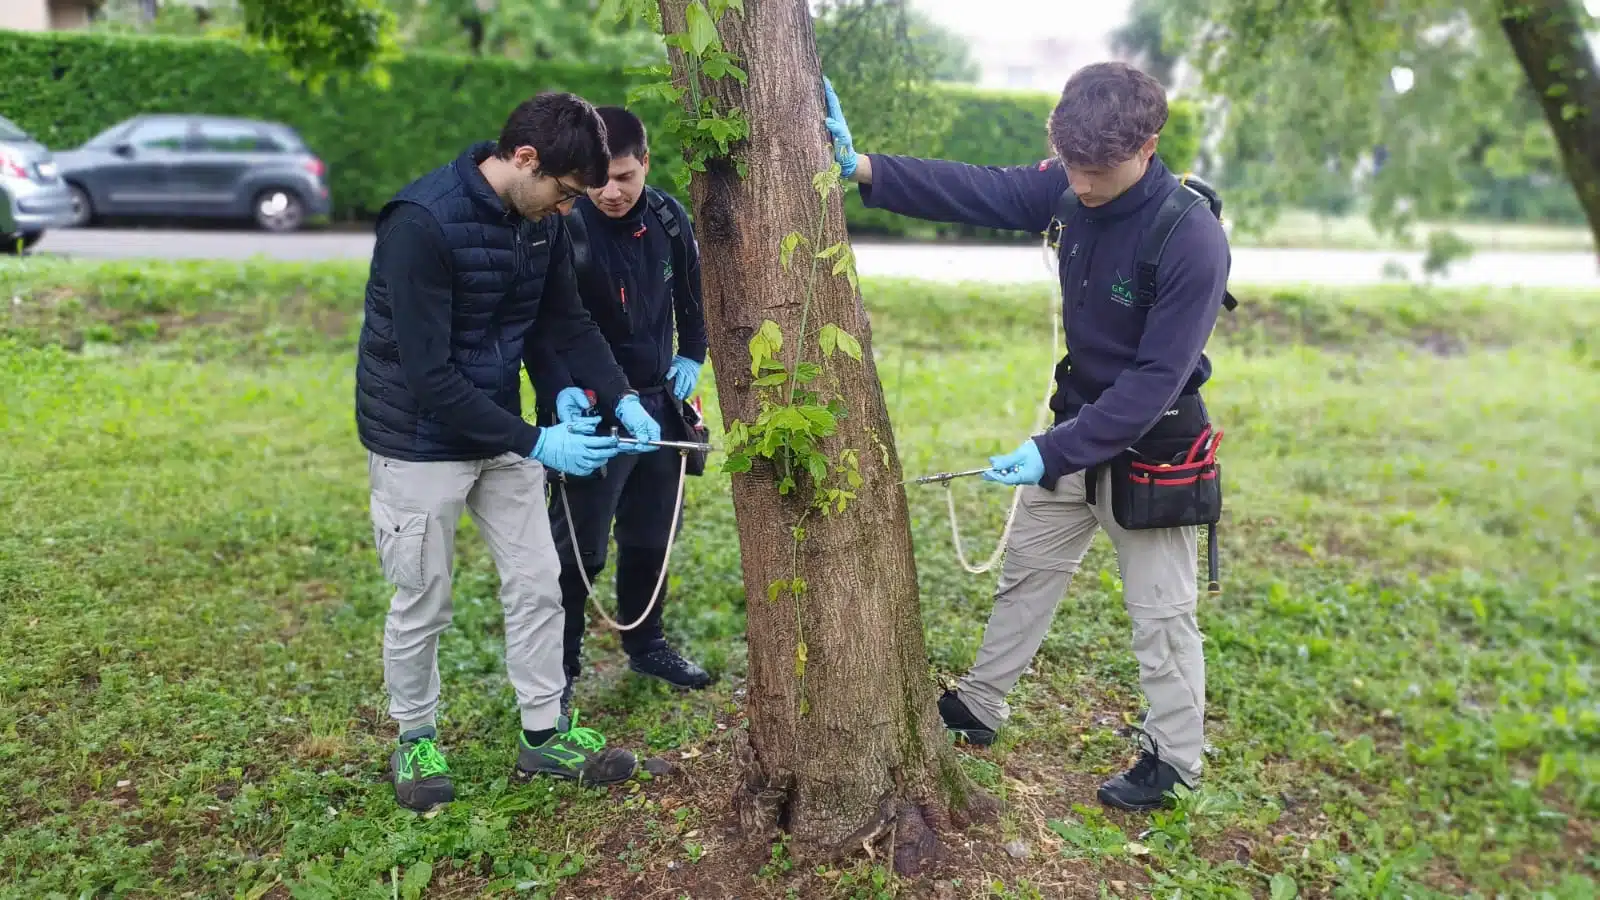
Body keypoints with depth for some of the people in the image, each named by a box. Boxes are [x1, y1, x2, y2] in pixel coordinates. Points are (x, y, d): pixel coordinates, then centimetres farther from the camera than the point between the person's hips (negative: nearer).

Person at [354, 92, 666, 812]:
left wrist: (622, 398, -7)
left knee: (536, 582, 9)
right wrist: (536, 443, -27)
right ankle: (415, 741, 30)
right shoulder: (422, 222, -27)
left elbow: (567, 320, 7)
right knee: (423, 603, 7)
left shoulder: (539, 220, -5)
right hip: (420, 440, -6)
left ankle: (544, 736, 25)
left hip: (499, 427, 7)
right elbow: (429, 375, -27)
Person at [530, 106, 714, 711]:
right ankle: (560, 669, 18)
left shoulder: (668, 218, -1)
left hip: (659, 402, 6)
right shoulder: (565, 230, -18)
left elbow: (691, 289, 17)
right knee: (580, 547, 0)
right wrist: (559, 390, -29)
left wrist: (692, 355, 11)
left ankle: (646, 645, 36)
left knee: (651, 535, 17)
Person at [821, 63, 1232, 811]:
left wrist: (1054, 452, -31)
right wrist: (863, 169, -20)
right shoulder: (1069, 190, -10)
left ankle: (1172, 758, 27)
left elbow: (1155, 380, -28)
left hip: (1150, 448, -6)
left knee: (1160, 610, 7)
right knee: (1025, 573, 18)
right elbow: (977, 191, -9)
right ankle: (978, 705, 35)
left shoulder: (1194, 242, -28)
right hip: (1076, 427, 7)